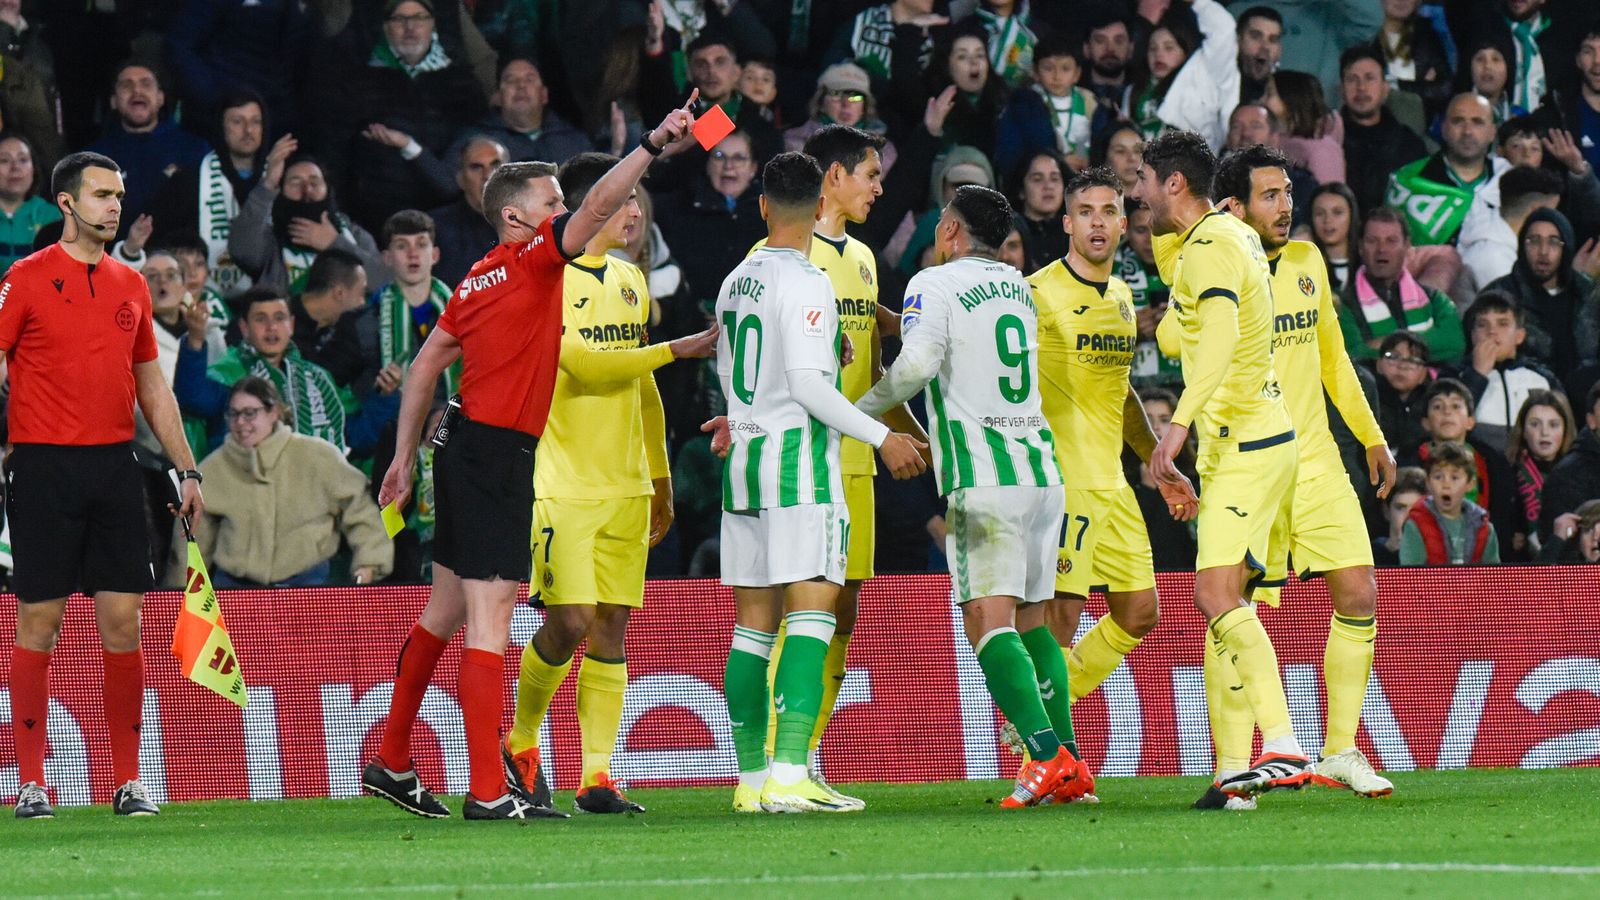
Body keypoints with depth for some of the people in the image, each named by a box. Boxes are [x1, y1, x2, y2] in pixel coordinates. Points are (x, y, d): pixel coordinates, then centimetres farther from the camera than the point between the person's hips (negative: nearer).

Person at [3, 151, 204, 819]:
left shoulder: (130, 285, 13)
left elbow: (151, 385, 20)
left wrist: (185, 470, 17)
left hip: (115, 465, 4)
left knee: (123, 622, 1)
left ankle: (128, 781, 7)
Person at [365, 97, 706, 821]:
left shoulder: (478, 280, 13)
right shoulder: (531, 261, -10)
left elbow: (425, 365, 16)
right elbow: (597, 208, -21)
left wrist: (405, 455, 20)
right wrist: (654, 144, -21)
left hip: (466, 453, 9)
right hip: (499, 456, -9)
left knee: (444, 612, 19)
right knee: (489, 622, -10)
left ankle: (390, 765, 27)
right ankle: (489, 792, -12)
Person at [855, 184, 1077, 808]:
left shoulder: (934, 285, -4)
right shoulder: (1017, 287, 18)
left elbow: (917, 364, -19)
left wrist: (861, 409, -3)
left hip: (984, 478, -7)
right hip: (1042, 469, 7)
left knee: (988, 620, -12)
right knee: (1031, 618, 14)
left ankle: (1048, 755, -26)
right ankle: (1069, 763, 8)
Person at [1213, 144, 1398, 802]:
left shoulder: (1307, 261, 10)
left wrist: (1371, 437, 25)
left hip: (1317, 462, 6)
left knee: (1359, 596, 1)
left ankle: (1340, 753, 13)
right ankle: (1231, 771, -3)